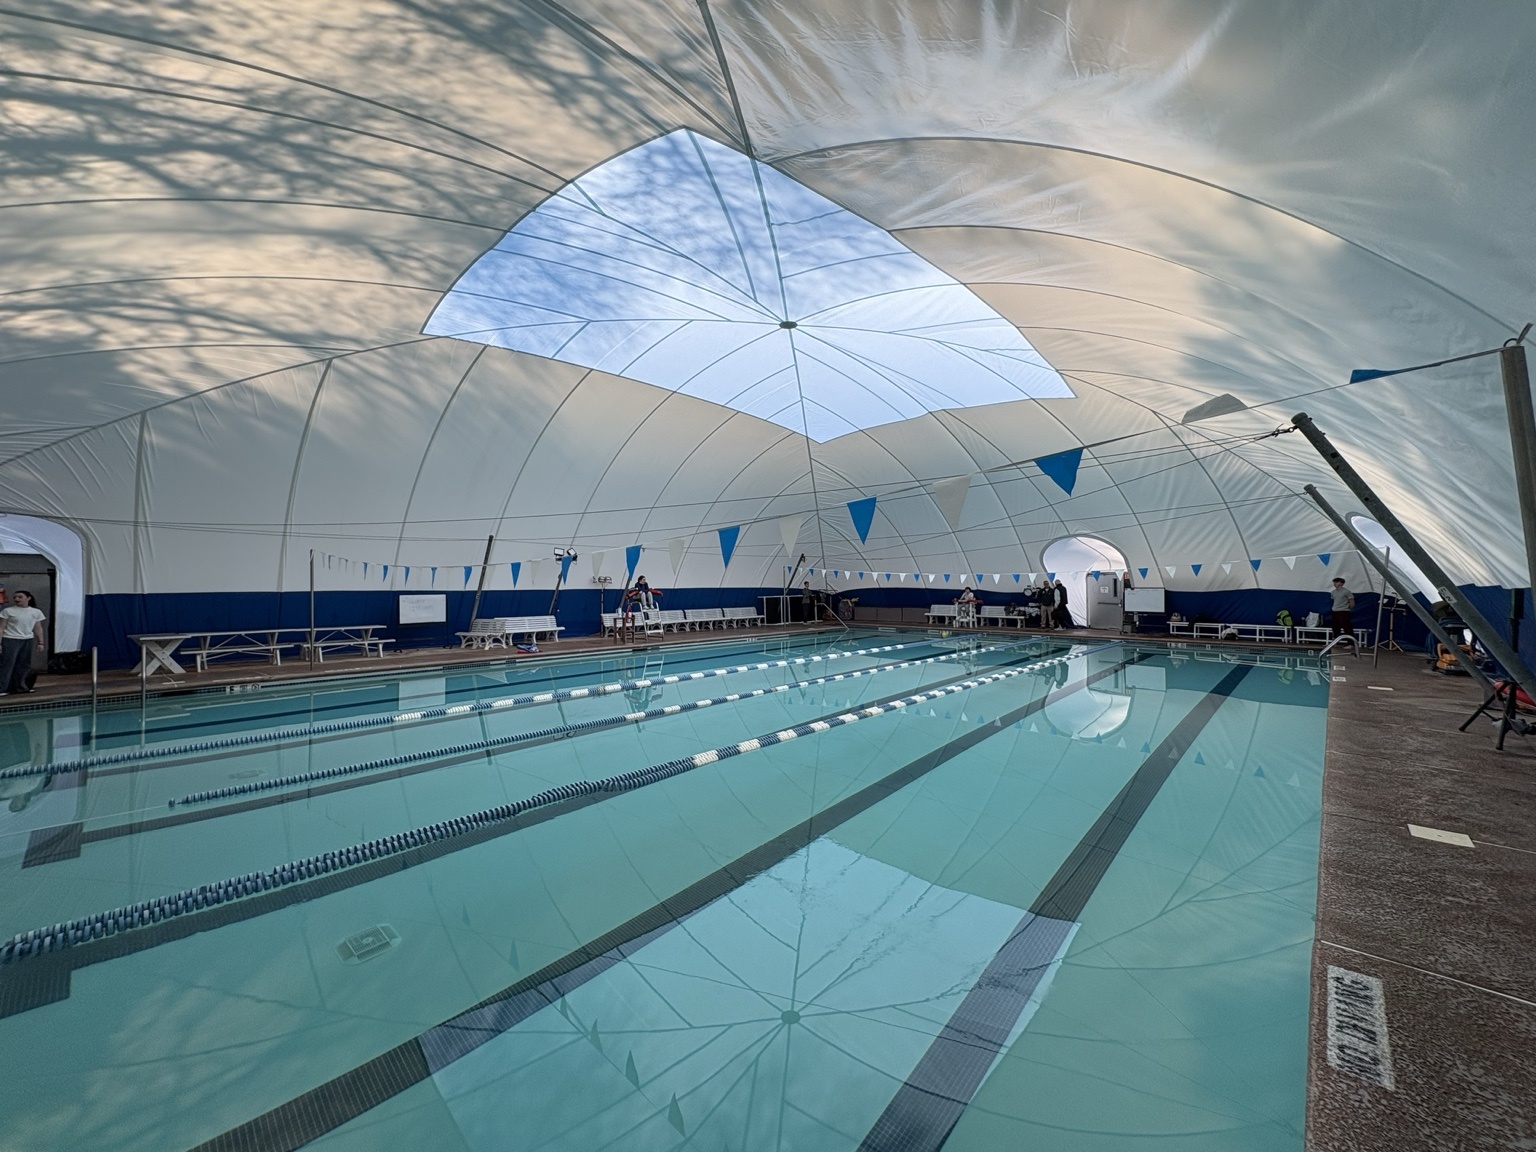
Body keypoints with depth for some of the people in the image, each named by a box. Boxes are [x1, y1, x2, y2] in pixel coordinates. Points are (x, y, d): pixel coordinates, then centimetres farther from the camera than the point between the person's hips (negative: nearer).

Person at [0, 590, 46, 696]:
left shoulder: (36, 612, 6)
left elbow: (38, 628, 9)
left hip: (27, 641, 4)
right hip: (10, 640, -3)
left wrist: (41, 643, 5)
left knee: (24, 664, 9)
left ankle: (20, 686, 18)